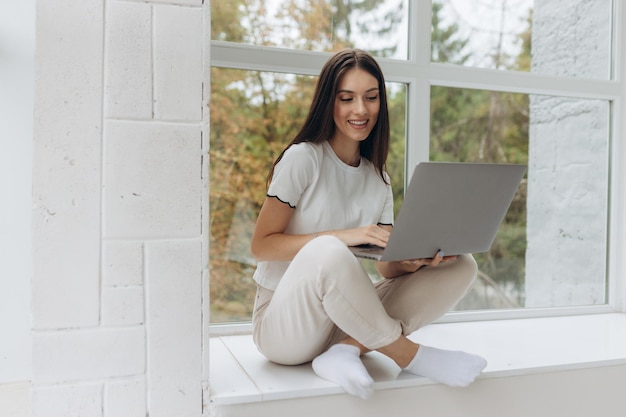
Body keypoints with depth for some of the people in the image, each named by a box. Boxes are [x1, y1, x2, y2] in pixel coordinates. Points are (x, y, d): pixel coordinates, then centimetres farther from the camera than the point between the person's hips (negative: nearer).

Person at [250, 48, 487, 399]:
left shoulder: (378, 178, 8)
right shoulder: (302, 158, -9)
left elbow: (387, 267, 6)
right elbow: (261, 246, -13)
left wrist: (417, 259, -18)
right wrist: (344, 236, -25)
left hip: (346, 321, 6)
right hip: (284, 324, -5)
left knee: (462, 266, -8)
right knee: (327, 251, -39)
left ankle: (349, 350, -21)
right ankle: (410, 356, -16)